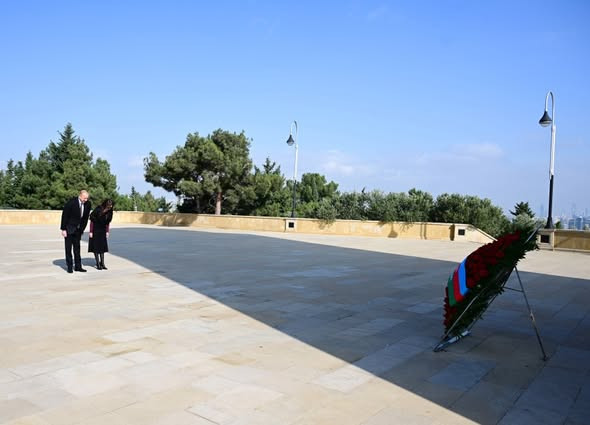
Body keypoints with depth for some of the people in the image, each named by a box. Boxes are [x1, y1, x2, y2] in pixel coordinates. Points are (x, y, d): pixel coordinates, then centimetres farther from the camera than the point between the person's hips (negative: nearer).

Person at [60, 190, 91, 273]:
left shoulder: (87, 204, -6)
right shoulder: (71, 203, -20)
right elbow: (64, 216, -14)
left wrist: (82, 229, 8)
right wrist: (63, 229, -14)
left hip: (78, 229, 5)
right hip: (69, 228, -5)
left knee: (77, 248, 8)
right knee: (68, 248, 1)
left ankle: (78, 266, 12)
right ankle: (69, 267, 6)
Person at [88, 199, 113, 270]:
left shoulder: (109, 212, -7)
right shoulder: (98, 210, -21)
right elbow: (91, 221, -13)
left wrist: (107, 232, 6)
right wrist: (91, 232, -12)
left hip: (102, 231, 5)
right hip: (95, 231, -5)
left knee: (103, 246, 4)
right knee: (96, 247, -1)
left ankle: (102, 263, 8)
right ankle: (98, 264, 3)